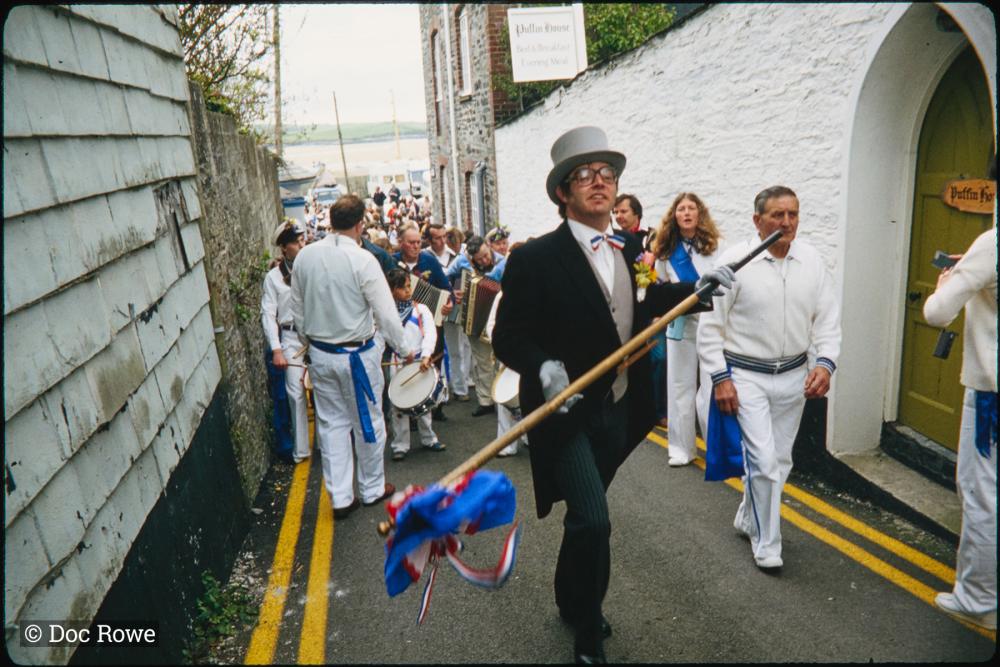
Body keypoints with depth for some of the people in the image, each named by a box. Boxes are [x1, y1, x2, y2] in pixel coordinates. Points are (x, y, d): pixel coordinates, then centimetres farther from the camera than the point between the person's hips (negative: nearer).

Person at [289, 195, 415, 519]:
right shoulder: (362, 259, -18)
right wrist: (405, 349, -2)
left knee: (331, 423, 13)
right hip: (357, 355, -5)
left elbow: (297, 309, 8)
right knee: (368, 422, 13)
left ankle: (340, 498, 19)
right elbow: (386, 313, -16)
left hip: (319, 355, 5)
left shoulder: (305, 255, -1)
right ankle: (372, 489, 29)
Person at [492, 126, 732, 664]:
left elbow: (647, 305, 17)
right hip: (566, 413, -6)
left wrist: (697, 287, 2)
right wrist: (544, 367, -33)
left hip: (618, 411, 6)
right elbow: (507, 336, -15)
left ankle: (570, 601, 46)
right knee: (593, 522, -14)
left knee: (585, 516, 21)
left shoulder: (632, 250, 3)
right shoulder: (535, 259, -16)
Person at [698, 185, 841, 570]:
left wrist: (825, 362, -9)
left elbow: (828, 319, 6)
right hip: (746, 376, -5)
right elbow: (709, 324, -9)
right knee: (763, 460, -8)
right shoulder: (735, 261, -11)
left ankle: (747, 520, 37)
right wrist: (719, 378, -11)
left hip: (794, 376, 5)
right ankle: (766, 544, 11)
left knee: (780, 459, 14)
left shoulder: (812, 261, 1)